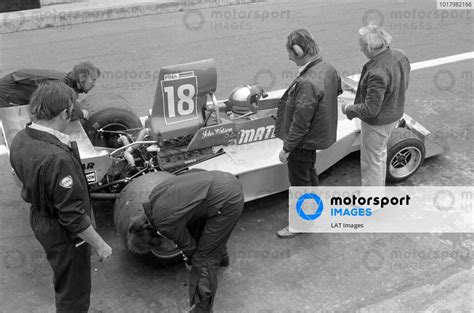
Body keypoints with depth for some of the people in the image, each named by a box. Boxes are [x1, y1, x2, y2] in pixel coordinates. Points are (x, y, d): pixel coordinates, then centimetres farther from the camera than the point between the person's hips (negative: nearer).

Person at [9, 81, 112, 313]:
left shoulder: (20, 140, -9)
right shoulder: (57, 159, -37)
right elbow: (73, 216, -30)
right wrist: (100, 245, -18)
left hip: (39, 221, 9)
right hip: (64, 235, -9)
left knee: (62, 278, 34)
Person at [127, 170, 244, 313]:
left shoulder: (165, 224, -13)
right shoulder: (155, 195, 9)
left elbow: (187, 244, 5)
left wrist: (190, 259, 28)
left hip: (227, 201, -9)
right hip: (224, 179, 9)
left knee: (203, 256, 3)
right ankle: (221, 256, 63)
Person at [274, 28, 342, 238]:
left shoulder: (307, 83, -35)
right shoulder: (328, 69, -6)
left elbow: (301, 122, -30)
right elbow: (338, 89, 15)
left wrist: (287, 147, -20)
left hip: (303, 141, -9)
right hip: (318, 134, 9)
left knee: (299, 181, 10)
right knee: (309, 172, 29)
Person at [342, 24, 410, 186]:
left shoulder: (377, 72, -35)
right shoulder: (400, 55, -8)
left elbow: (371, 110, -30)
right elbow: (403, 86, 7)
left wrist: (349, 109, -14)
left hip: (376, 122, -10)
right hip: (394, 114, 10)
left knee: (371, 163, 10)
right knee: (380, 154, 29)